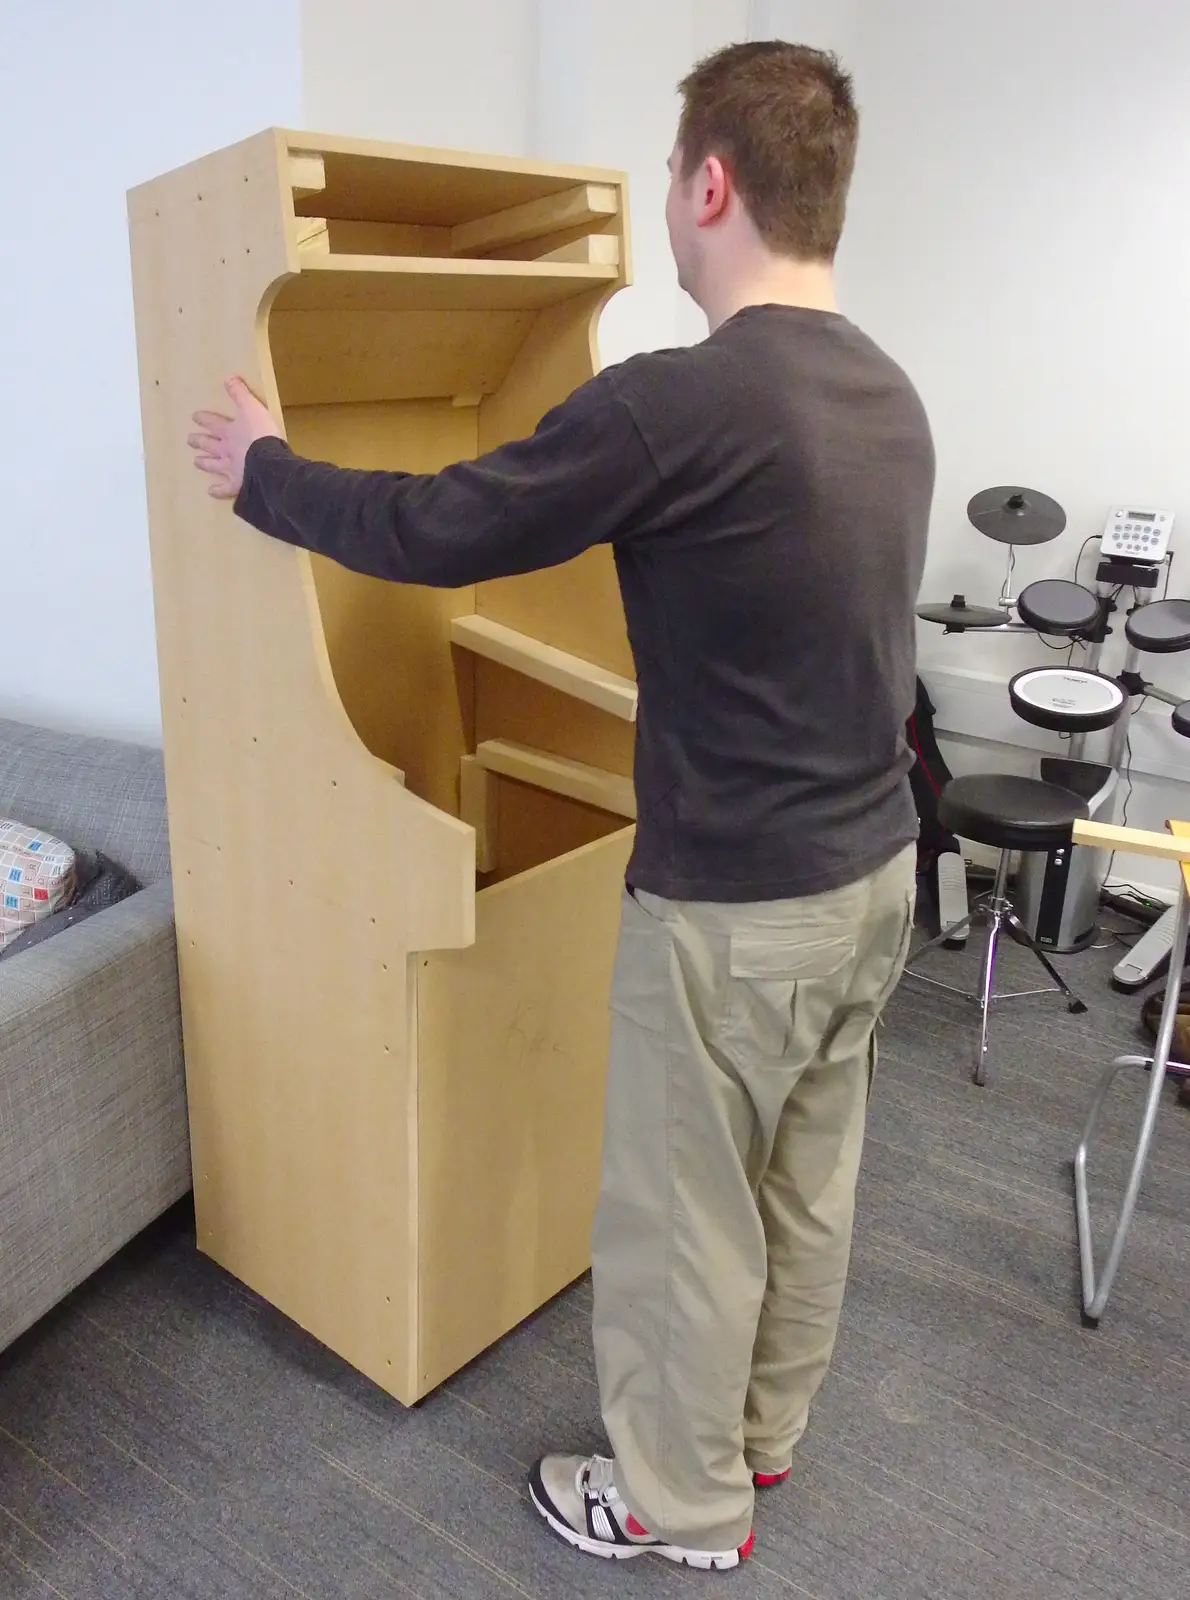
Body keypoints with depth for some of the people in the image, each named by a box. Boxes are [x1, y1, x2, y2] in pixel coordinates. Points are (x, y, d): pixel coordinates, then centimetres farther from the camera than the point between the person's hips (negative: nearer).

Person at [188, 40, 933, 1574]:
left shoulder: (682, 400, -23)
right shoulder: (890, 396, 4)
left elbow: (438, 530, -16)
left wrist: (262, 471, 2)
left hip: (735, 903, -8)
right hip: (874, 868, 9)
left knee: (681, 1210, 12)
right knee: (808, 1178, 22)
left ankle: (682, 1503, 35)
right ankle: (763, 1433, 45)